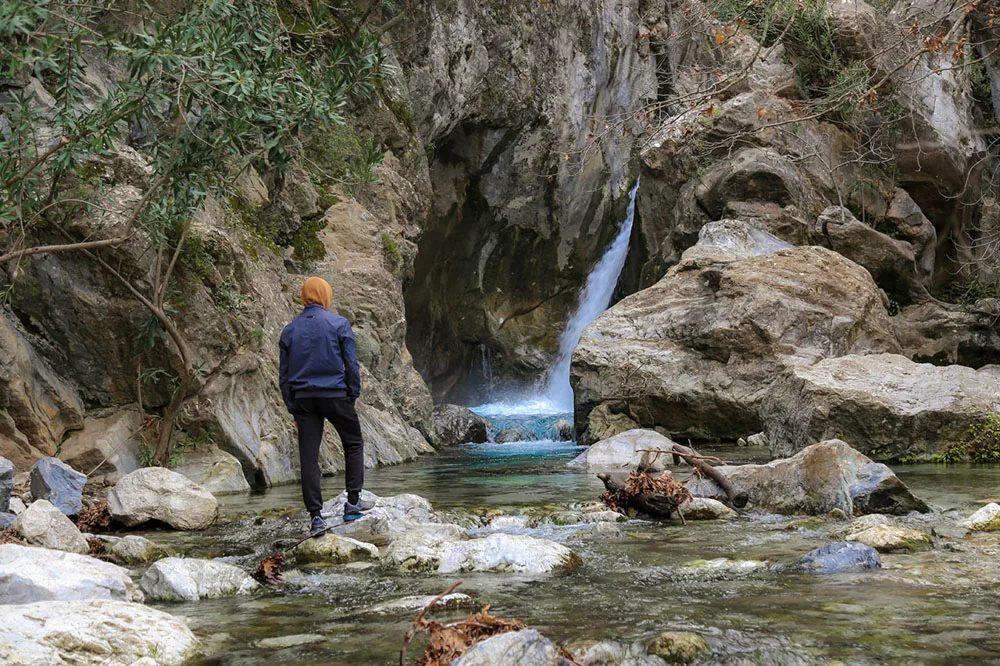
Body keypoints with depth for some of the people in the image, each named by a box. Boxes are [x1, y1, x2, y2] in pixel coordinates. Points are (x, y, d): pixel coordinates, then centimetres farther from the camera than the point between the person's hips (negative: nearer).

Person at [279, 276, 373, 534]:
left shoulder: (289, 330, 9)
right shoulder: (339, 324, -2)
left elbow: (284, 375, 9)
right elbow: (351, 364, -4)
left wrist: (293, 409, 13)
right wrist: (353, 397, 5)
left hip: (303, 399, 3)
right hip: (335, 396, -3)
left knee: (309, 457, 2)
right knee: (354, 444, 15)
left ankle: (315, 515, -2)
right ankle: (353, 503, 9)